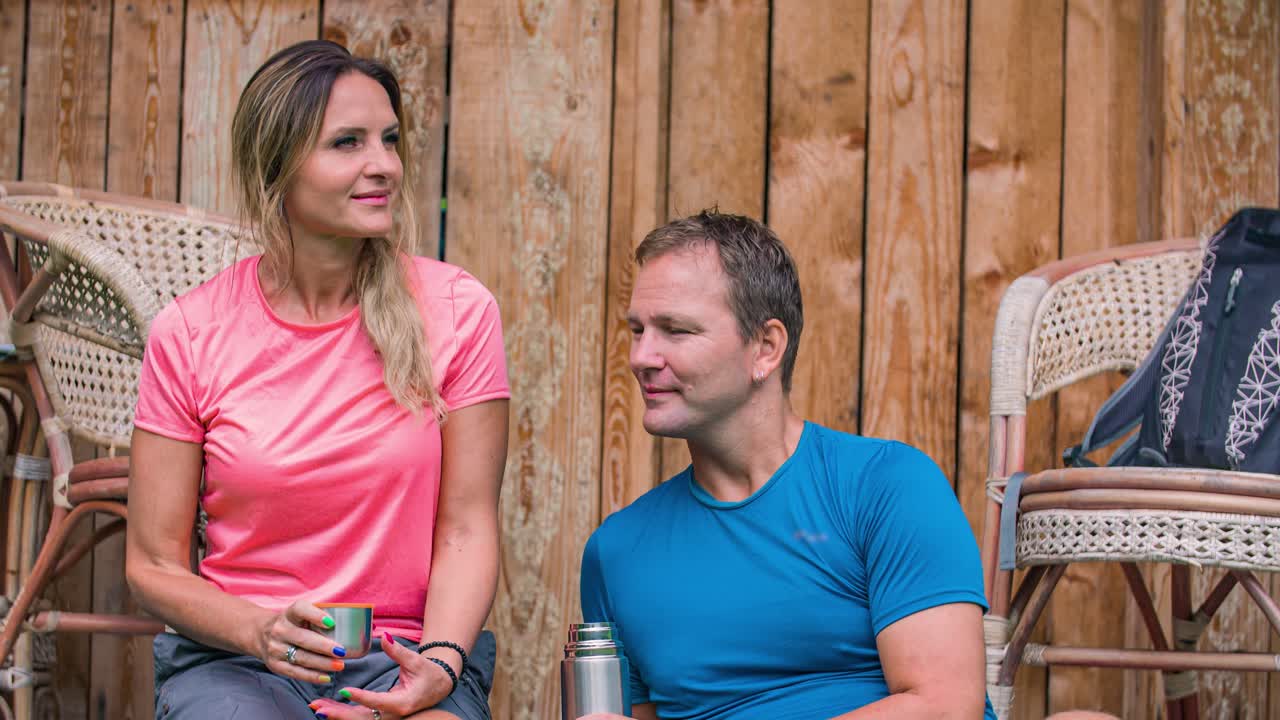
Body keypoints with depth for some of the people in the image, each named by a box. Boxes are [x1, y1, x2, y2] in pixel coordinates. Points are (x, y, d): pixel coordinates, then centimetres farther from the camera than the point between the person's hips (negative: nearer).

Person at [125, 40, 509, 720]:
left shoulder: (458, 311, -1)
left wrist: (439, 663, -17)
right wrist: (261, 631, -16)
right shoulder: (188, 333, -2)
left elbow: (465, 530, 1)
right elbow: (153, 563, 3)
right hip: (232, 657, 0)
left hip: (404, 659, 0)